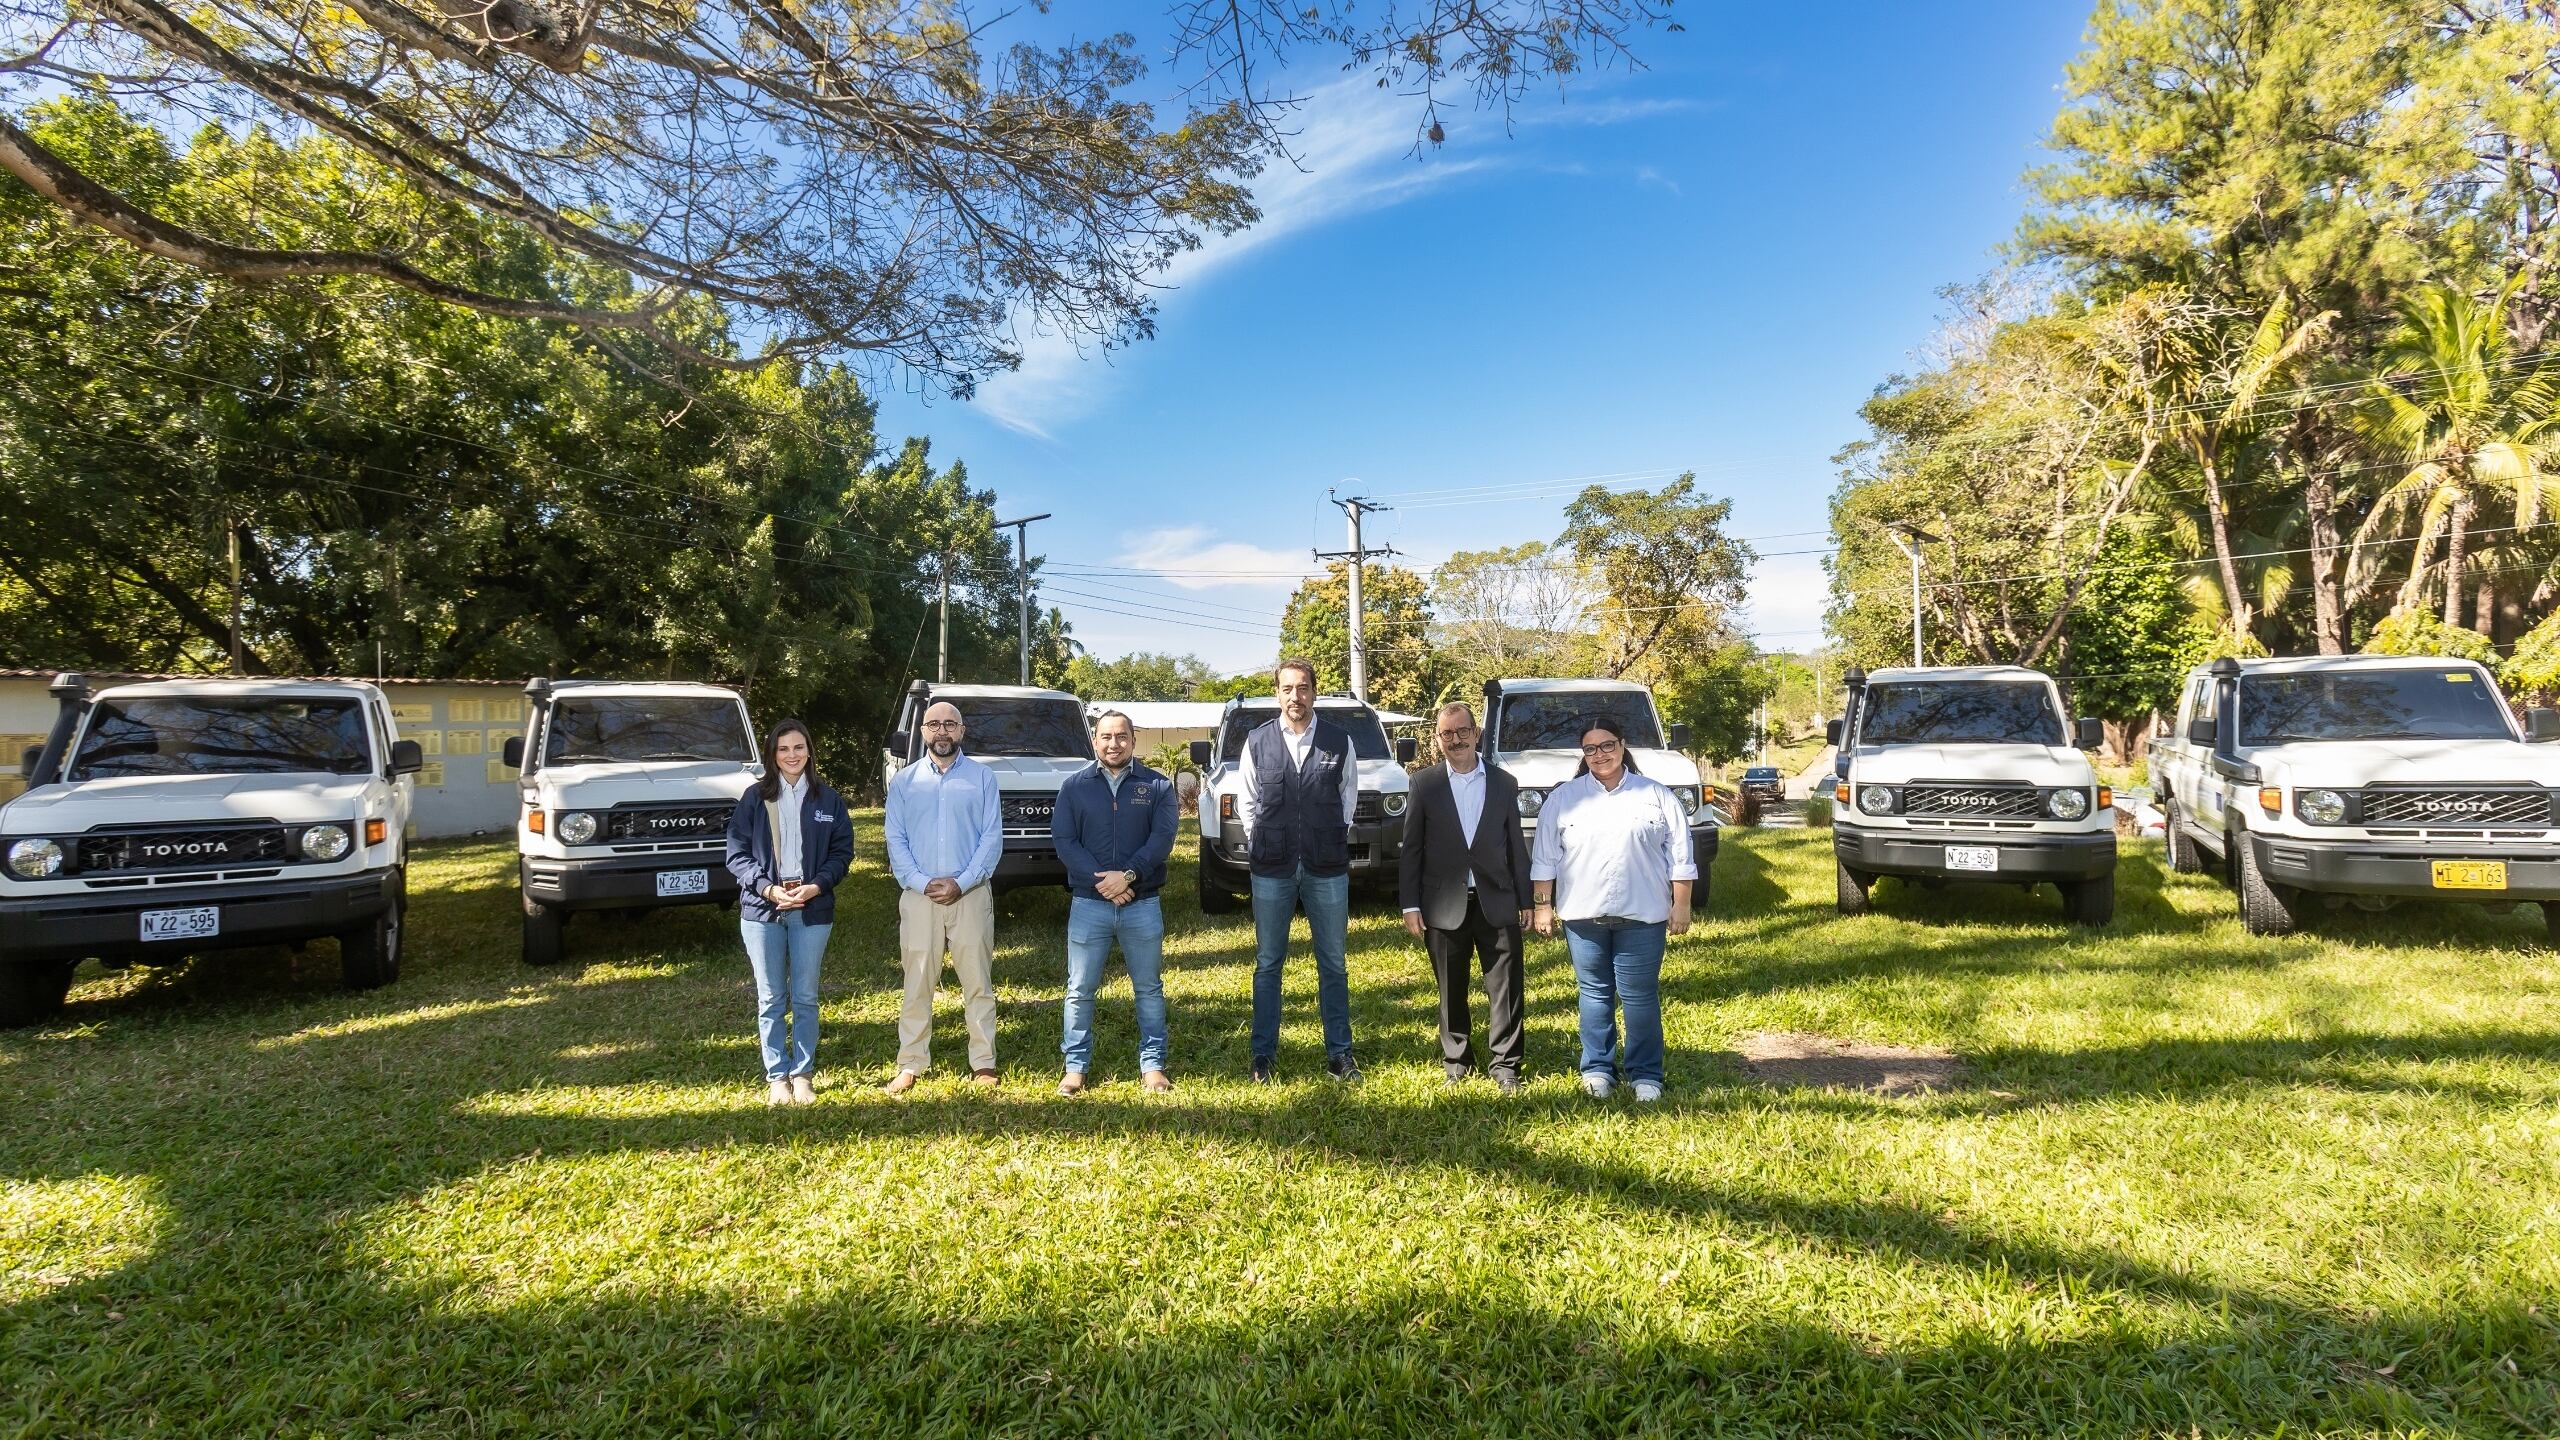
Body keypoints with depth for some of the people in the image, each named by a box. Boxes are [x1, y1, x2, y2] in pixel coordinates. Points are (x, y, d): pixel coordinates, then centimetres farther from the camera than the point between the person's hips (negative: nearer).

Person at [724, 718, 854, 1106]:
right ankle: (776, 1077, 16)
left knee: (805, 997, 7)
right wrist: (767, 888, -15)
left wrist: (816, 886, -12)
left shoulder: (828, 798, 4)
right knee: (771, 999, 6)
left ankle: (803, 1074, 18)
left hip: (812, 910, 0)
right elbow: (737, 853, 0)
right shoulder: (754, 797, 2)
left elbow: (842, 851, 4)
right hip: (762, 909, 0)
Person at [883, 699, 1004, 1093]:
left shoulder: (983, 777, 4)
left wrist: (961, 883, -12)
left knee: (978, 982, 2)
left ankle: (984, 1064, 9)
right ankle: (911, 1065, 12)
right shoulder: (903, 781, 9)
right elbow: (895, 841, 4)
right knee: (917, 983, 4)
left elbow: (992, 838, -2)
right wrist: (922, 883, -10)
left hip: (971, 894, -1)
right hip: (918, 896, 1)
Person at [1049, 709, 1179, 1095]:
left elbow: (1162, 838, -7)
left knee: (1149, 988, 8)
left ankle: (1152, 1064, 18)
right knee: (1080, 989, 5)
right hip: (1088, 904, 0)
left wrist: (1128, 875, -20)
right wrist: (1100, 879, -16)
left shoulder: (1157, 786, 3)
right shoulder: (1075, 786, 4)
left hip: (1142, 904, 0)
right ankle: (1076, 1066, 16)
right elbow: (1064, 841, -3)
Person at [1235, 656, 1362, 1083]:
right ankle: (1264, 1053, 18)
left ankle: (1339, 1052, 19)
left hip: (1327, 868, 0)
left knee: (1333, 963, 8)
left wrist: (1334, 841, 6)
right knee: (1268, 963, 8)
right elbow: (1245, 798, 10)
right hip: (1272, 870, 0)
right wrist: (1260, 842, 4)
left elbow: (1349, 795, 11)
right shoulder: (1257, 741, 1)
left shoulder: (1339, 741, 0)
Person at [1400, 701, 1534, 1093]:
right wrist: (1411, 905, -3)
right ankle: (1457, 1060, 23)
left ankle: (1505, 1064, 11)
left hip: (1497, 902, 1)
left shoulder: (1504, 783, 6)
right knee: (1451, 990, 10)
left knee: (1505, 987, 0)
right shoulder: (1424, 785, 2)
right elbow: (1411, 849, 1)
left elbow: (1516, 846, 8)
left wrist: (1525, 900, 6)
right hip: (1445, 905, 0)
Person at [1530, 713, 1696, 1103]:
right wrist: (1543, 905, 3)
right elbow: (1545, 857, 6)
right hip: (1583, 915, 2)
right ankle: (1597, 1069, 21)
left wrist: (1681, 906, -1)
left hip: (1641, 915, -1)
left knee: (1640, 996, 3)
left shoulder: (1656, 796, 3)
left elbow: (1680, 856, 3)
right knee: (1595, 993, 10)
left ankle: (1645, 1073, 14)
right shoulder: (1563, 798, 5)